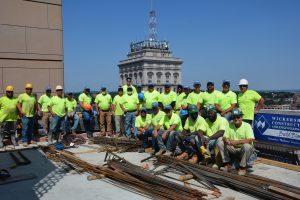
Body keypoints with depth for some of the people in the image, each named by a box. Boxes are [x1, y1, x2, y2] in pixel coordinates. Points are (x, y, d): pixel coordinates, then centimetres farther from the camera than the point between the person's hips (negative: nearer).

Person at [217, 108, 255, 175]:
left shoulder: (247, 126, -13)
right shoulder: (230, 125, 1)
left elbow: (250, 140, -26)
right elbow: (224, 137, -1)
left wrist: (236, 142, -31)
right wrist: (226, 140, -26)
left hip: (243, 149, -4)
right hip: (233, 148, 4)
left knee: (247, 146, -37)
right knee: (220, 143, -12)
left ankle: (243, 167, -16)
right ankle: (227, 164, -2)